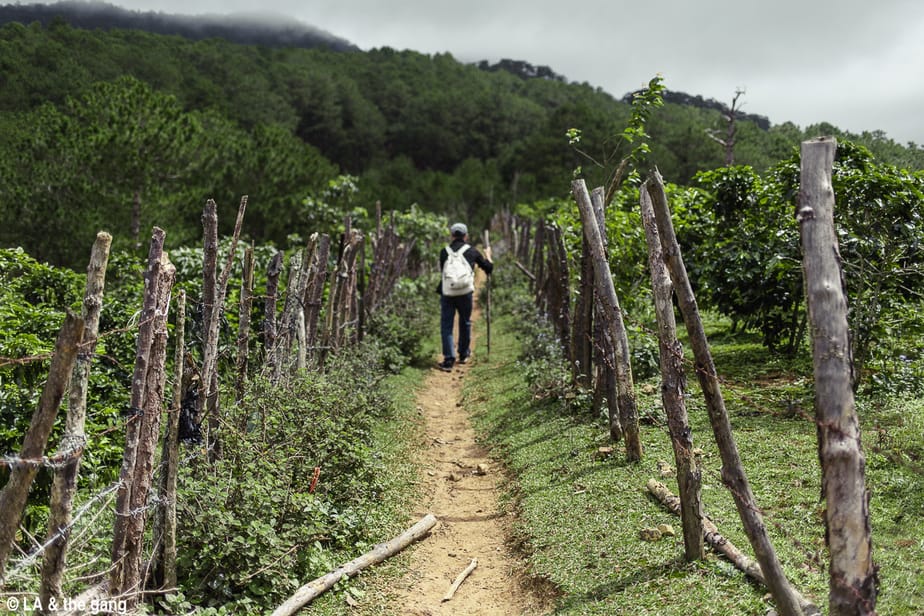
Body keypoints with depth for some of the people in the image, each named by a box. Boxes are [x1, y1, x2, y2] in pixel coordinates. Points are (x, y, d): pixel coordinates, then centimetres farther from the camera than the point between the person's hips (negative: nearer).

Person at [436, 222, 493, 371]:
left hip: (447, 293, -1)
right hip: (465, 293, 1)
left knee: (446, 326, 4)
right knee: (465, 323, 19)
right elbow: (488, 267, 15)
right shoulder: (472, 251, 4)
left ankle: (449, 359, -5)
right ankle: (463, 354, 32)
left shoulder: (444, 252, 5)